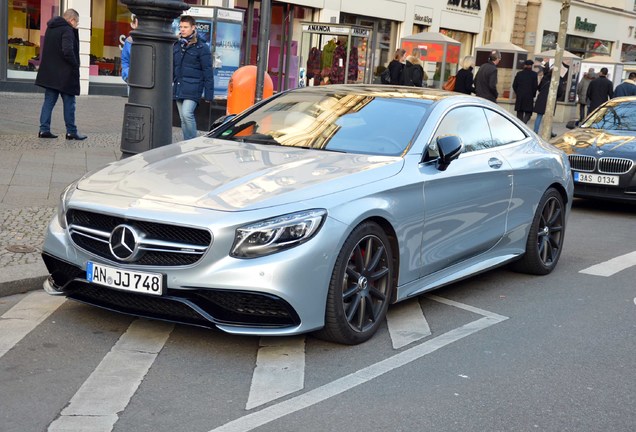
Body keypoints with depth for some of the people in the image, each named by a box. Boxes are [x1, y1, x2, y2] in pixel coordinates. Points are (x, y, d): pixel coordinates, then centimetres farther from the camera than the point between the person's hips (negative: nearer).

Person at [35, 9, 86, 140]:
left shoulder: (50, 28, 14)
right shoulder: (67, 30, -15)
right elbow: (68, 51, -25)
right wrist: (75, 65, -13)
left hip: (49, 73, 8)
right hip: (65, 74, -8)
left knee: (49, 101, 10)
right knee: (69, 102, 1)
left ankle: (44, 129, 7)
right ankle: (71, 131, 6)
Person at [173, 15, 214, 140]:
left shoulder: (201, 48, -4)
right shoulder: (176, 46, 12)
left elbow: (208, 72, -6)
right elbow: (172, 67, 18)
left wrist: (209, 94, -11)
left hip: (192, 88, -6)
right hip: (178, 88, 6)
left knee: (187, 114, -20)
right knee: (183, 118, 9)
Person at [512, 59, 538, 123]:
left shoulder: (519, 73, 5)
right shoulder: (534, 74, -4)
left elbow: (514, 85, 6)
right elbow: (535, 86, -5)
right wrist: (533, 95, 8)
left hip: (519, 97, 3)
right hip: (529, 97, -3)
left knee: (519, 113, 10)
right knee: (528, 113, 2)